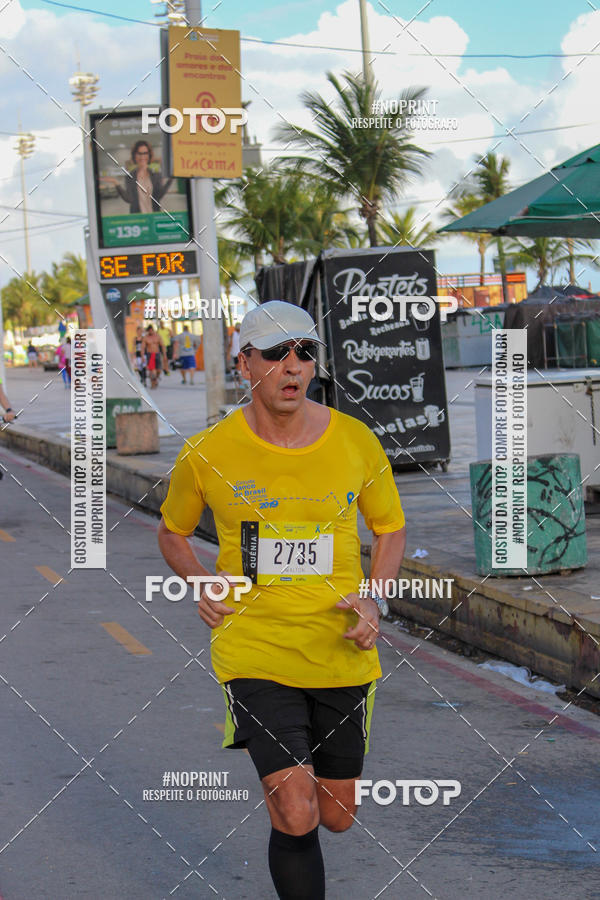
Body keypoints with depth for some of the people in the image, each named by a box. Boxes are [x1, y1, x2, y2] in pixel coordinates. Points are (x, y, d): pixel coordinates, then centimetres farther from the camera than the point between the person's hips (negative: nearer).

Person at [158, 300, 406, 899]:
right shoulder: (208, 454, -6)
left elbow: (390, 528, 14)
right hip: (254, 652, -2)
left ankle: (291, 765, 49)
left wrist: (375, 602, -3)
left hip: (342, 654, 3)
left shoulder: (355, 441, -2)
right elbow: (171, 533, 13)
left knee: (336, 817, 14)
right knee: (297, 818, -15)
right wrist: (202, 589, -5)